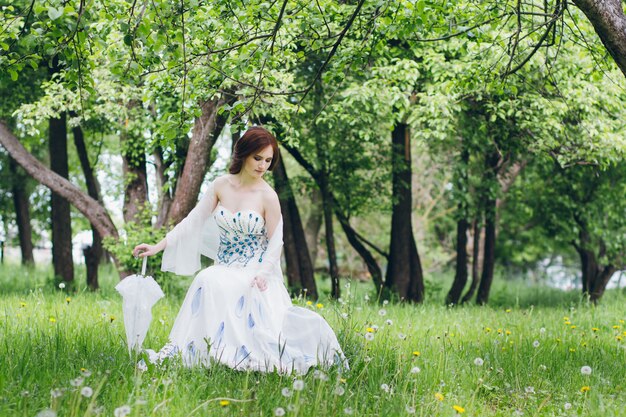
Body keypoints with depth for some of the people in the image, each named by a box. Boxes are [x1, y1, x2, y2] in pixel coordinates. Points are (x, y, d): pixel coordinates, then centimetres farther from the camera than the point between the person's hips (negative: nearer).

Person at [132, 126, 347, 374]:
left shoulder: (268, 196, -7)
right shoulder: (221, 186, 4)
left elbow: (275, 243, -4)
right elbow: (193, 221, 6)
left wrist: (263, 274, -20)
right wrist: (158, 247, 0)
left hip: (255, 272, -4)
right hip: (225, 268, 4)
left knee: (212, 282, -32)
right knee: (207, 282, -29)